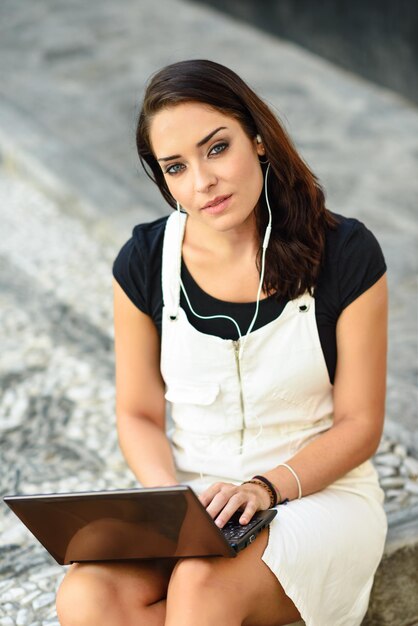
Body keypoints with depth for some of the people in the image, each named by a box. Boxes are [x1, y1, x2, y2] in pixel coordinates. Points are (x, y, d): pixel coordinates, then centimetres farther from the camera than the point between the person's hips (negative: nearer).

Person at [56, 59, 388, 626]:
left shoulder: (345, 254, -11)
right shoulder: (144, 263, -3)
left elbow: (359, 425, -6)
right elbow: (139, 414, 4)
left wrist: (265, 487, -21)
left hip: (319, 493, -3)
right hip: (189, 502, 3)